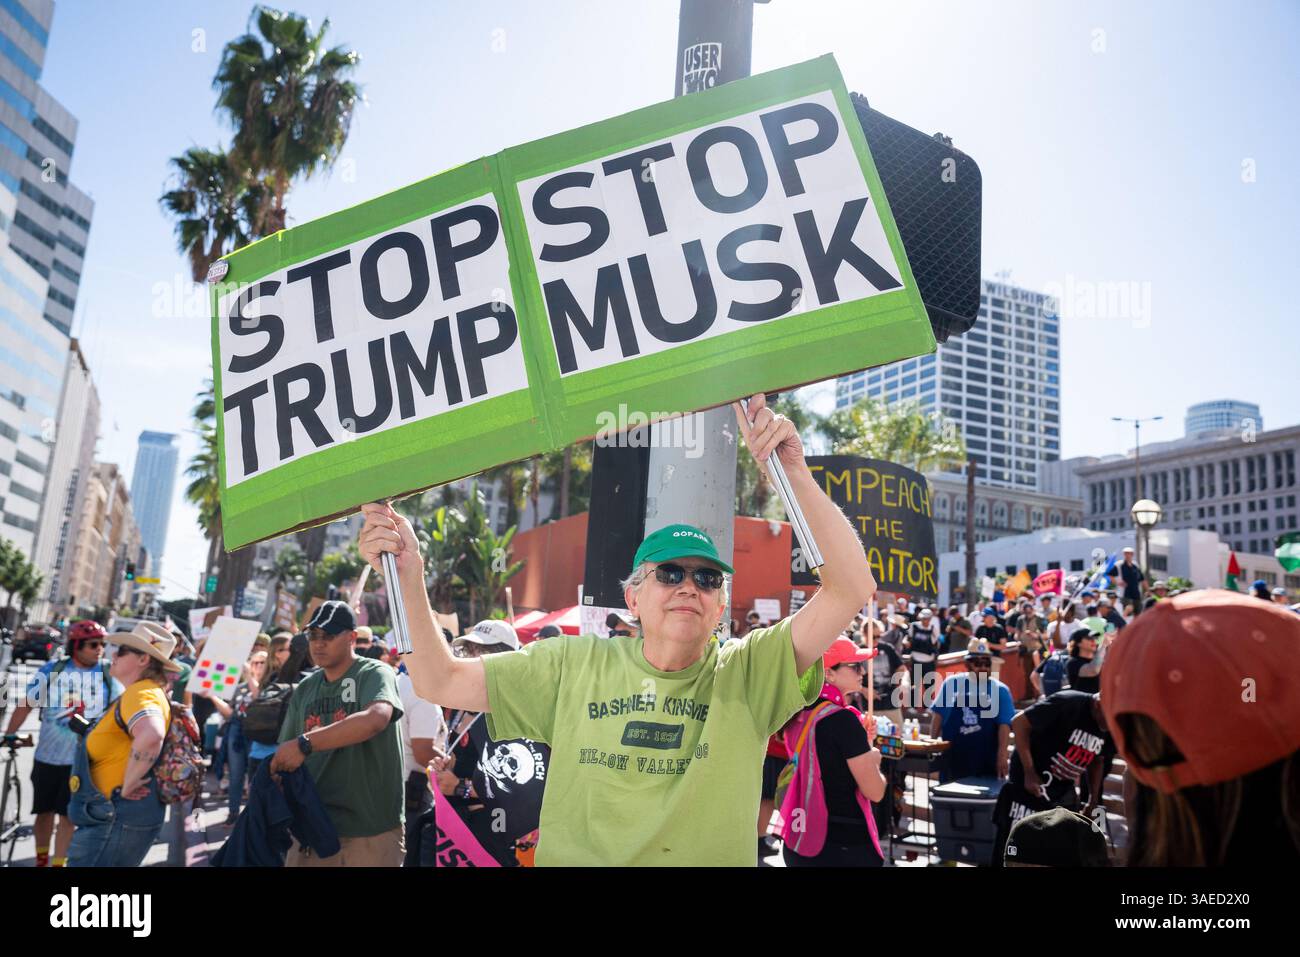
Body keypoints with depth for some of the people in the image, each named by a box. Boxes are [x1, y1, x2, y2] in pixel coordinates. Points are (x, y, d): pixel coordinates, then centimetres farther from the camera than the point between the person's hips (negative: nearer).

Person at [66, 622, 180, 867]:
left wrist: (128, 785, -28)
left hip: (118, 817, -10)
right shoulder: (140, 692, 14)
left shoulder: (140, 692, -18)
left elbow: (151, 736, -40)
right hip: (112, 813, 10)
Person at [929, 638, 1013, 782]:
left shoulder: (1000, 690, -1)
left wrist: (1002, 754, -14)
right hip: (953, 756, 1)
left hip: (987, 760, -1)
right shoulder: (952, 683, 3)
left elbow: (1004, 724, -6)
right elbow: (938, 715, 7)